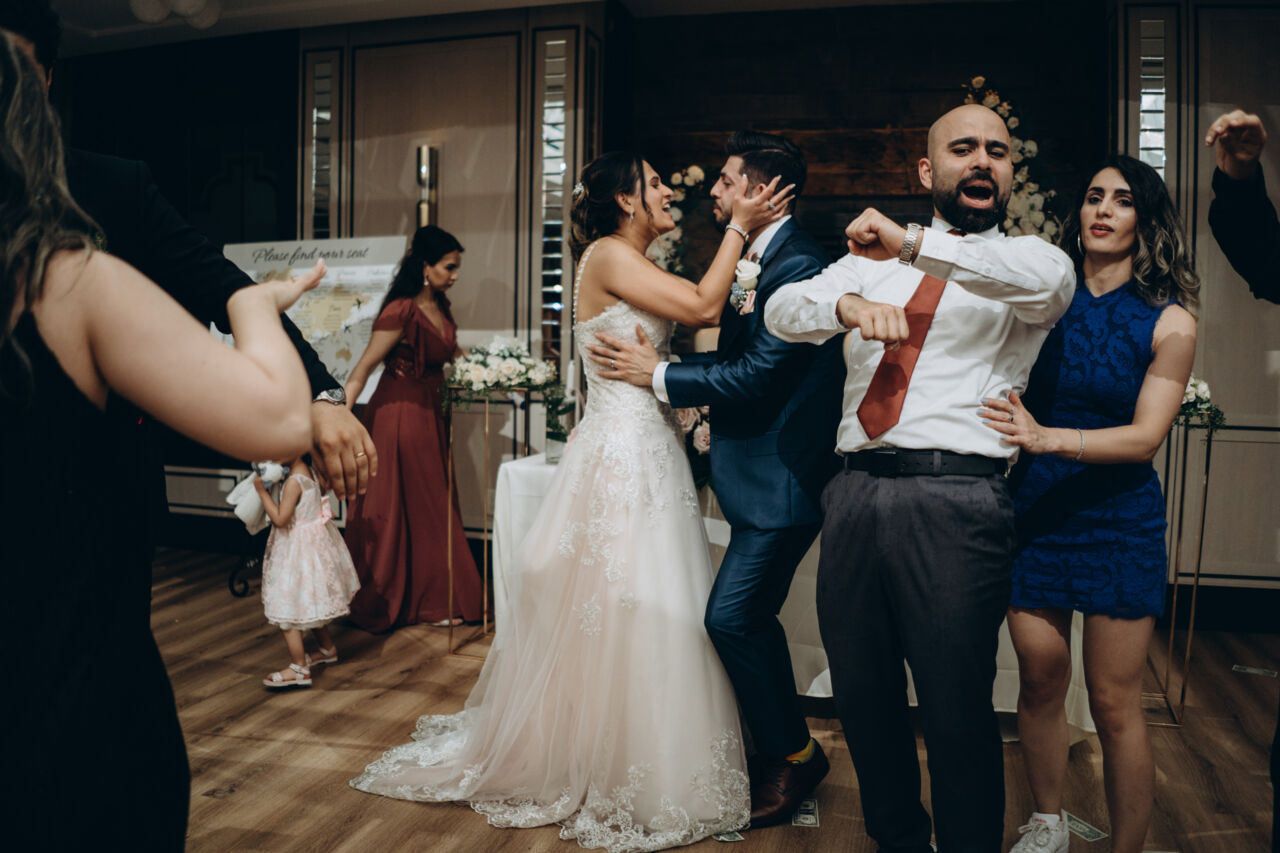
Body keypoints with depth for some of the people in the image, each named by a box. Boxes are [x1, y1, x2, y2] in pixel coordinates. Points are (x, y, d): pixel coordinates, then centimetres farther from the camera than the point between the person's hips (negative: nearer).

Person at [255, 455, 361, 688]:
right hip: (315, 545, 10)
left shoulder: (293, 482, -25)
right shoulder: (311, 474, 2)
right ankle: (328, 648, 41)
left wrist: (262, 491, -20)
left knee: (287, 611, -2)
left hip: (297, 551, -10)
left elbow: (280, 518, -25)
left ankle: (299, 669, 4)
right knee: (311, 604, 25)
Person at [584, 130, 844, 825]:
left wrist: (658, 376, -13)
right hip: (759, 471, 10)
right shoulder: (758, 259, 15)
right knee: (749, 617, 16)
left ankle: (791, 755, 10)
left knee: (732, 616, -10)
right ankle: (780, 750, 32)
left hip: (782, 477, -10)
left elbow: (756, 376, -21)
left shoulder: (797, 266, -17)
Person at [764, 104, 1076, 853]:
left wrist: (914, 246, -21)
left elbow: (1054, 278, -17)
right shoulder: (870, 259, 18)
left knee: (957, 712, 0)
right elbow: (782, 313, 4)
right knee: (862, 697, 15)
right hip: (857, 490, 4)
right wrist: (849, 304, -17)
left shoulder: (1019, 266, 8)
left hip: (956, 501, -4)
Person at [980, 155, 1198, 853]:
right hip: (1033, 508, 1)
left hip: (1119, 519, -1)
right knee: (1040, 682, 9)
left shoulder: (1168, 323, -1)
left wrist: (1046, 437, -24)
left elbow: (1146, 436, -8)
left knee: (1114, 704, 3)